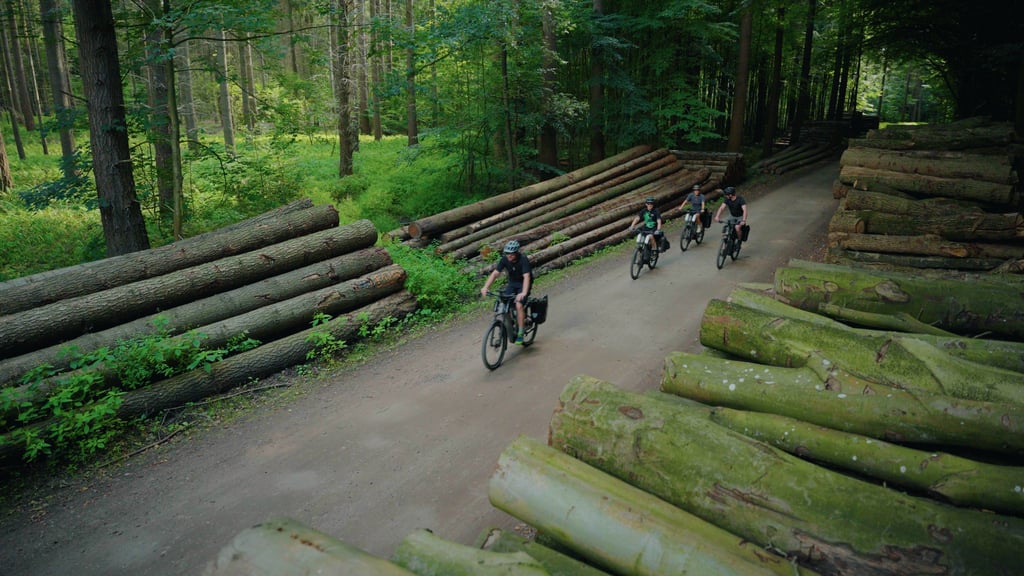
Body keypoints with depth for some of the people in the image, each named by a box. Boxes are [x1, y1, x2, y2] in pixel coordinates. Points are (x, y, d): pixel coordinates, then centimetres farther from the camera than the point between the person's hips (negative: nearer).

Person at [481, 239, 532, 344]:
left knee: (519, 305, -22)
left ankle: (521, 333, -11)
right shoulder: (504, 259, -15)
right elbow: (495, 273, -20)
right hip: (512, 283, 5)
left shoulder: (523, 260, -29)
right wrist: (485, 287, -33)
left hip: (523, 284, -5)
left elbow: (526, 277, -39)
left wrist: (524, 293, -54)